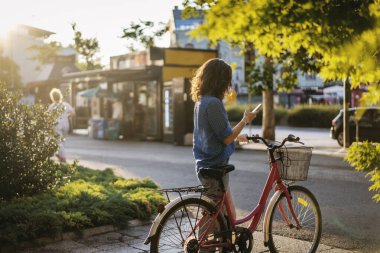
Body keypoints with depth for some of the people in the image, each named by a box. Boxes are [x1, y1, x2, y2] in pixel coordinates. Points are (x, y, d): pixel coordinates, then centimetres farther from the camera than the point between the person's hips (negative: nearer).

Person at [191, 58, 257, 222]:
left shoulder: (201, 101, 10)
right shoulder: (213, 103, -20)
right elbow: (226, 138, -18)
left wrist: (237, 136, 30)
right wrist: (245, 120, -5)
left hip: (205, 164, 9)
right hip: (214, 167, -9)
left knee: (228, 214, 17)